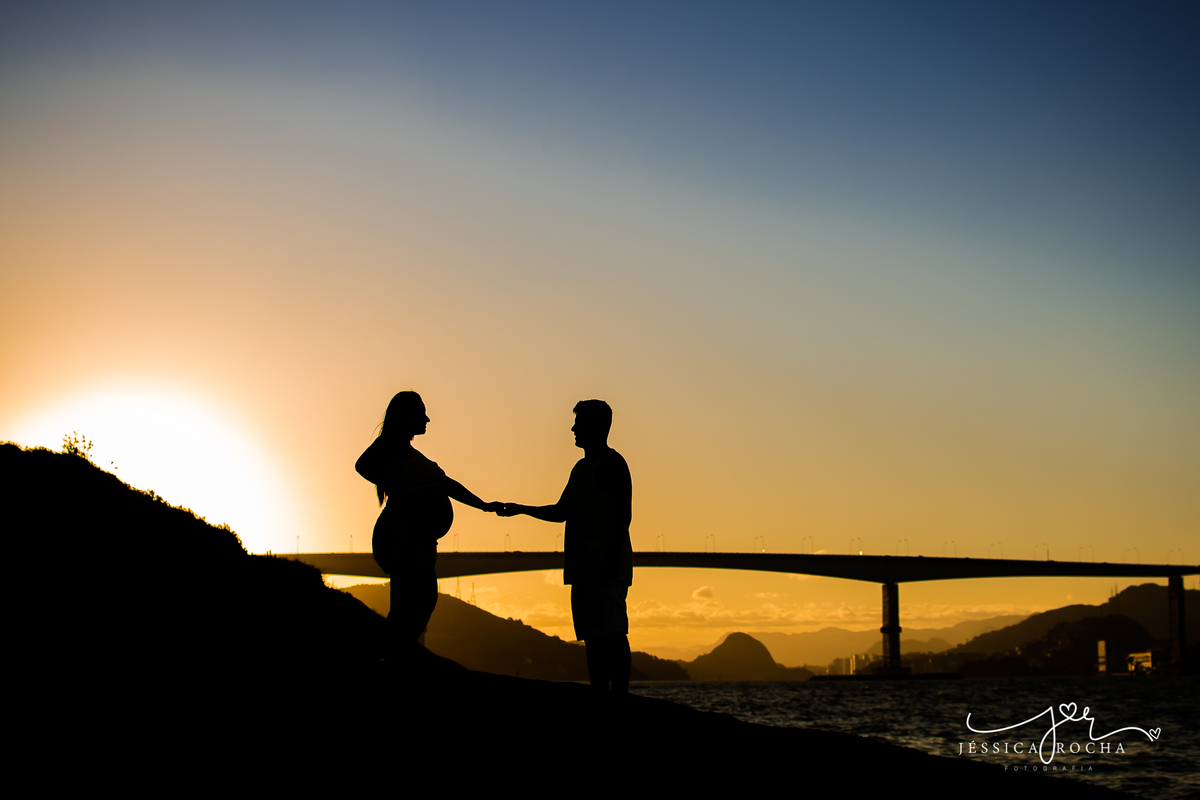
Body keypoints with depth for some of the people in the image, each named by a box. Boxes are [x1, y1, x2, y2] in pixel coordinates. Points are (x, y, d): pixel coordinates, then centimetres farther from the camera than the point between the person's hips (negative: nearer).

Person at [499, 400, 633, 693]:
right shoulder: (582, 467, 22)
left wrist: (611, 561, -20)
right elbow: (560, 512, 28)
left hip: (607, 567, -9)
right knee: (593, 637, 7)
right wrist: (522, 509, 18)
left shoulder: (611, 463, -6)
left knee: (611, 634, -14)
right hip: (584, 569, 9)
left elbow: (623, 515, -13)